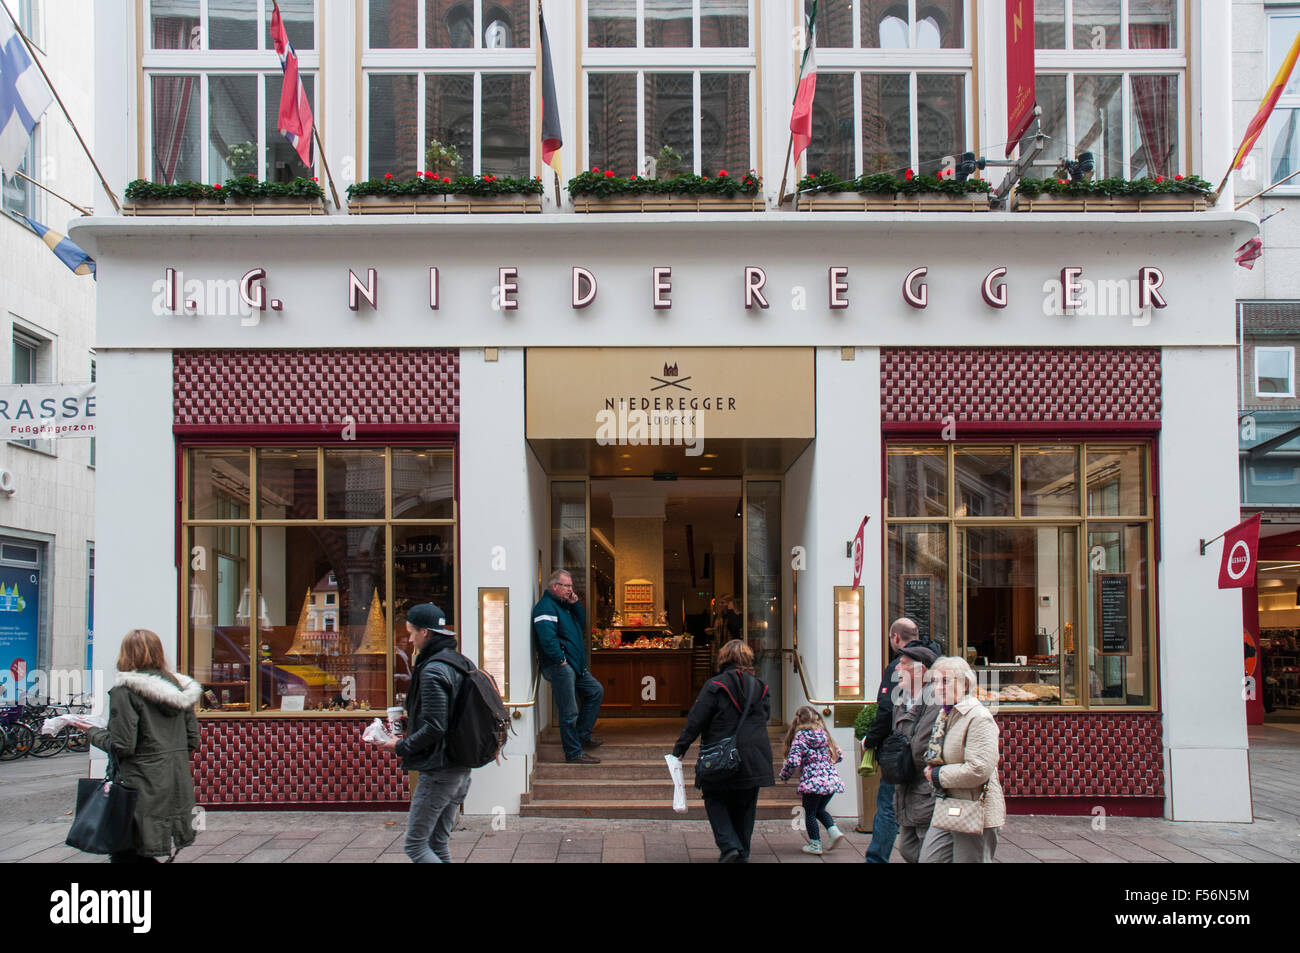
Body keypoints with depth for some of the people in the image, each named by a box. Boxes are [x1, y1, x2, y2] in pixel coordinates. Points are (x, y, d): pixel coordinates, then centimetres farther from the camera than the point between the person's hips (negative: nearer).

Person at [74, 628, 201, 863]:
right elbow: (192, 741, 10)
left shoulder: (125, 691, -10)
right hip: (178, 787, 7)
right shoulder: (178, 687, 10)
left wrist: (92, 732, 3)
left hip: (145, 788, -7)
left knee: (125, 854, 3)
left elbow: (122, 746, -13)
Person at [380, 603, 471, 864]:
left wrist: (402, 747, -9)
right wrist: (411, 732, 16)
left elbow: (434, 727, -23)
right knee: (438, 845, 15)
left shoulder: (432, 671, -17)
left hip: (438, 771, -9)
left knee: (415, 845, -1)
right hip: (461, 769, 9)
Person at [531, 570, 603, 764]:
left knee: (596, 691, 17)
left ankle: (582, 735, 21)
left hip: (575, 666, 10)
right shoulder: (546, 606, -14)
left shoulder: (564, 605, 19)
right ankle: (574, 753, 1)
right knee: (569, 712, -6)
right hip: (559, 667, -10)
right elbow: (547, 638, -25)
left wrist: (576, 604, 6)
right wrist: (561, 660, -20)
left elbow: (582, 624, 20)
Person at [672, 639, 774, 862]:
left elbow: (695, 720, -10)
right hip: (754, 759, 4)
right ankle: (742, 852, 20)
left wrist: (680, 748, -4)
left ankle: (729, 845, -6)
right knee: (745, 806, 15)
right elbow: (766, 715, 14)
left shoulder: (715, 686, -10)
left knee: (715, 801, 11)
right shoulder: (760, 687, 4)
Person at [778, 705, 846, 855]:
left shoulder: (800, 736, -6)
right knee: (820, 809, 24)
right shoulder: (824, 734, 11)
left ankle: (815, 845, 15)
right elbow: (839, 756, 16)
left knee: (810, 812, 11)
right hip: (832, 779, 6)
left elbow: (793, 761, -15)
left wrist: (784, 775, 3)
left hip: (813, 781, -6)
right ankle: (834, 831, 6)